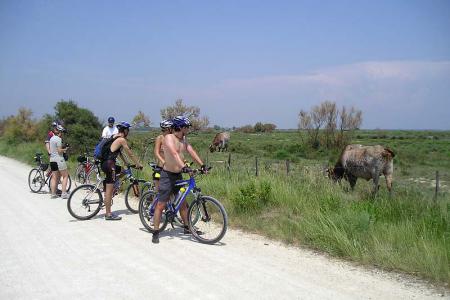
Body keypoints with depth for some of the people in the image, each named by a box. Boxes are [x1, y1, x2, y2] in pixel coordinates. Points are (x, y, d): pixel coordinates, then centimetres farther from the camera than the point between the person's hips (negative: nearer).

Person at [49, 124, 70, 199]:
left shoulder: (51, 138, 15)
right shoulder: (58, 139, -12)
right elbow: (59, 150, -17)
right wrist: (65, 149, 1)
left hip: (52, 159, 8)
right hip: (59, 159, -8)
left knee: (54, 177, 10)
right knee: (65, 176, -1)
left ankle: (53, 194, 10)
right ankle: (63, 193, -6)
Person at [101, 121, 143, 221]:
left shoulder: (114, 137, 17)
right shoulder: (122, 139, -9)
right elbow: (130, 154, -5)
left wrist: (126, 163, 29)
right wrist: (138, 164, 5)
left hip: (105, 163, 9)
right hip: (109, 164, -9)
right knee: (109, 189, -4)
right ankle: (108, 214, 1)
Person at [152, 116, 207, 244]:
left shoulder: (184, 139, 8)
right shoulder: (169, 138, -16)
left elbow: (191, 151, 1)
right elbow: (174, 153, -31)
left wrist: (202, 165, -11)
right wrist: (183, 167, -44)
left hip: (178, 175, 8)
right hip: (167, 175, -8)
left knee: (183, 203, 15)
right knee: (160, 205, -3)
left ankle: (187, 228, 29)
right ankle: (156, 233, 5)